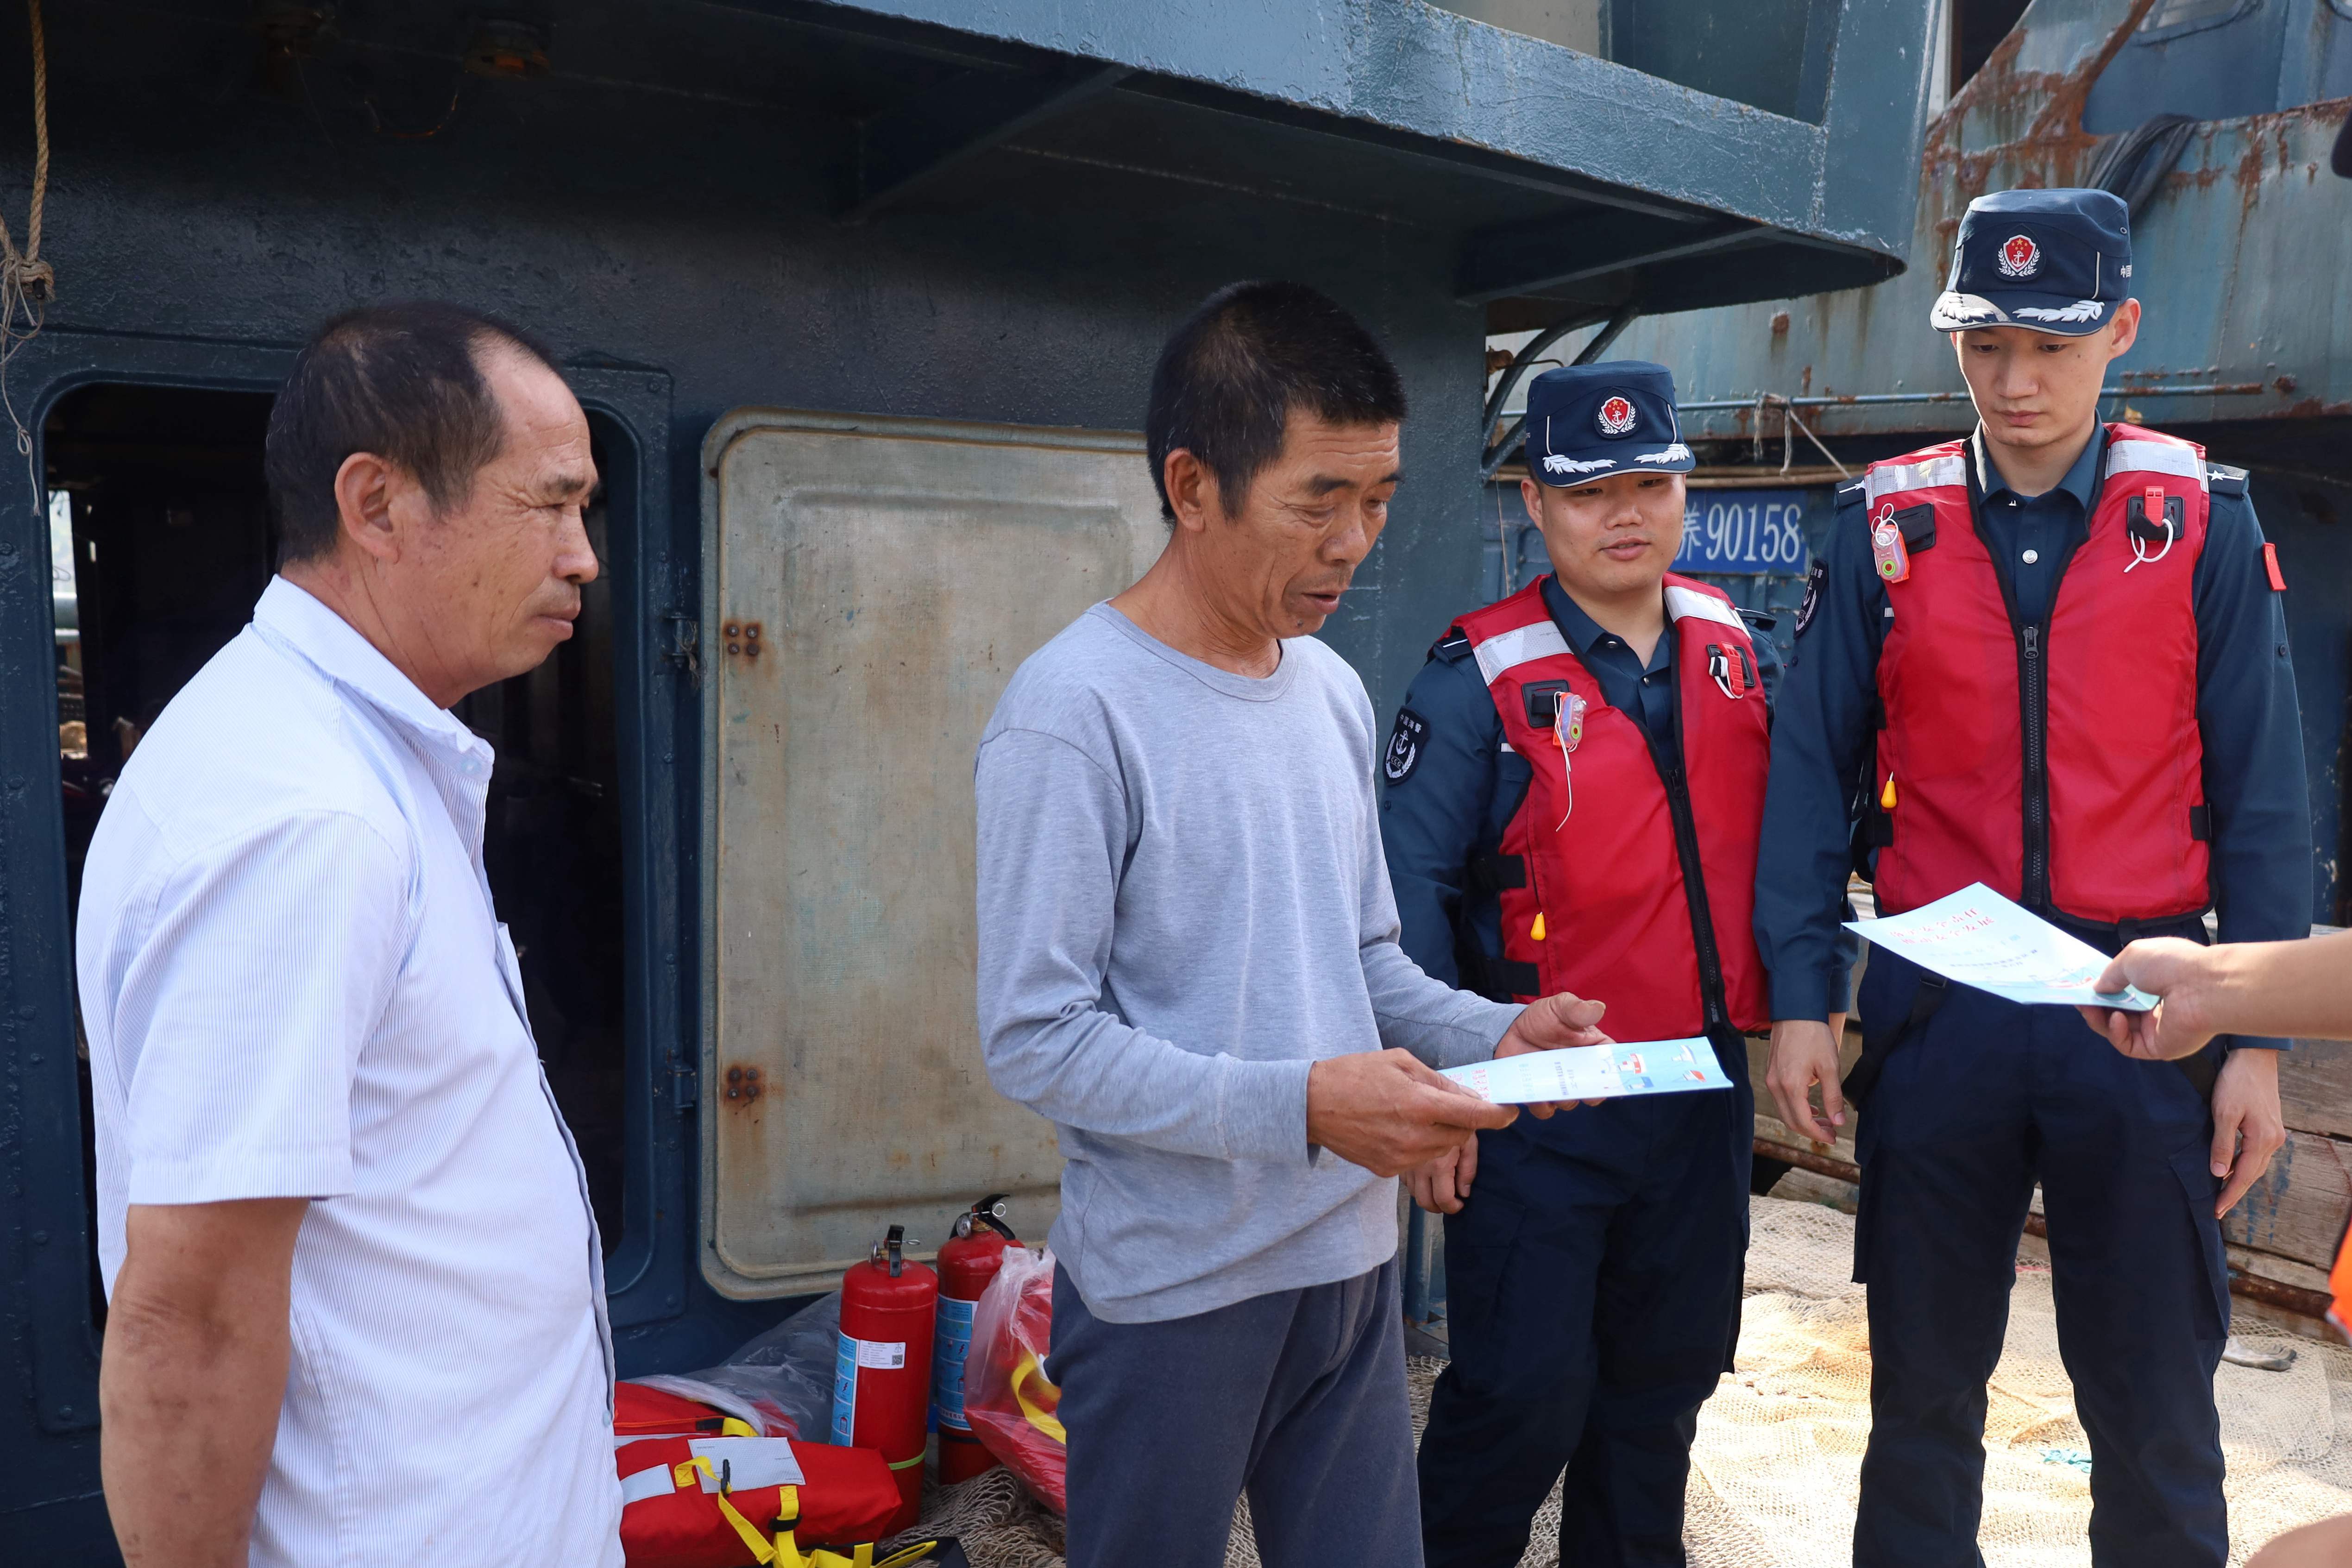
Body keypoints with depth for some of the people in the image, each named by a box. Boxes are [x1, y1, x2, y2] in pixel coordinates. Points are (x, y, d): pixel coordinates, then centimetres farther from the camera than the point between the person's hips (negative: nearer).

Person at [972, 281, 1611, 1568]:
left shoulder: (1334, 692, 7)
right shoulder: (1075, 712, -17)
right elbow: (1035, 1039, -19)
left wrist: (1491, 1033, -3)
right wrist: (1301, 1107, -24)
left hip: (1352, 1259, 6)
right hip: (1170, 1294, -6)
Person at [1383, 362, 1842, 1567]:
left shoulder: (1741, 650, 5)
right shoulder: (1481, 678, -11)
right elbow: (1410, 903, -12)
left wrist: (1813, 1007, 5)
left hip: (1705, 1085, 5)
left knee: (1664, 1379, 19)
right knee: (1522, 1395, 0)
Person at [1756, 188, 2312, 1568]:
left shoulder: (2203, 521, 1)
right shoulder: (1888, 525, 2)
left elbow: (2261, 794, 1)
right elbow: (1813, 771, 1)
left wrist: (2259, 1039, -3)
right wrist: (1798, 999, -4)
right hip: (1937, 1001, 1)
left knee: (2156, 1401, 9)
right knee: (1924, 1379, 13)